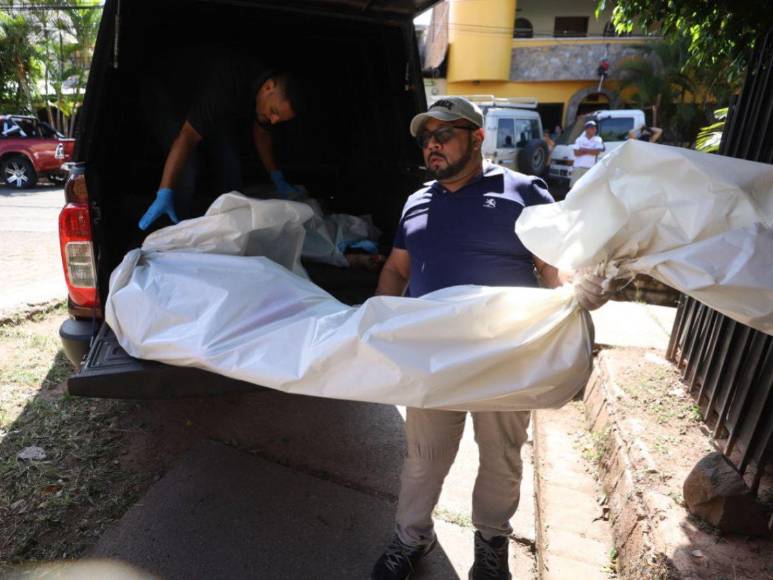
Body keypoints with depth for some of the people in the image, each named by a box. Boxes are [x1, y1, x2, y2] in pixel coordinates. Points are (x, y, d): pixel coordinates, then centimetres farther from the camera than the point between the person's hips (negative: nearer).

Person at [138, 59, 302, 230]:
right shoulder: (226, 85, -42)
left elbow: (261, 134, -3)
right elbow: (188, 136, -45)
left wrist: (277, 178, -11)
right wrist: (164, 194, -50)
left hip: (220, 115, 6)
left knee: (230, 166, -7)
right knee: (184, 170, -24)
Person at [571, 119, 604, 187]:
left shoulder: (598, 140, 7)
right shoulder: (579, 139, 6)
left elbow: (597, 152, -8)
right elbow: (576, 153, -7)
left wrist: (584, 150, -7)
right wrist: (591, 151, -3)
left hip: (590, 168, 0)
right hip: (578, 167, 0)